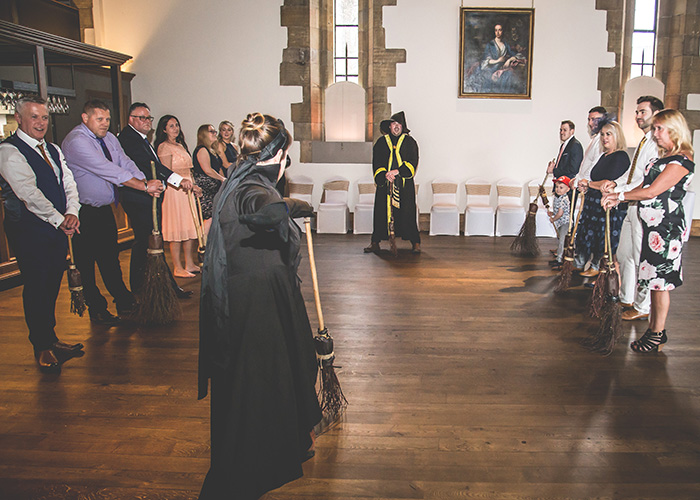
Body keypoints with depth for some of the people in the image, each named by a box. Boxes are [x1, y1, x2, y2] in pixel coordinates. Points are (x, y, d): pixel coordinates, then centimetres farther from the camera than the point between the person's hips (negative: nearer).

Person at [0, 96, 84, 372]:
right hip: (29, 231, -7)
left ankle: (50, 339, 27)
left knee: (52, 285, 13)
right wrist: (59, 219, -19)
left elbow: (68, 183, 8)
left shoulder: (53, 150, 15)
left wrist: (71, 213, -10)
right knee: (36, 287, 1)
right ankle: (42, 347, 15)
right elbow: (28, 192, -18)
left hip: (57, 228, 7)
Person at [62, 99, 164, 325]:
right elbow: (109, 171, -27)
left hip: (105, 208, 8)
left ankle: (124, 302, 26)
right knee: (86, 263, 4)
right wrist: (144, 185, -29)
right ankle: (97, 311, 15)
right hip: (84, 212, -8)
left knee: (110, 258, 16)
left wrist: (148, 183, -19)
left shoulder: (109, 138, 9)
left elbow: (126, 164, -1)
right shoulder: (76, 141, -19)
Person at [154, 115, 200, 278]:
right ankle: (178, 268, -1)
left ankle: (190, 264, 15)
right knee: (177, 229, -6)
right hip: (174, 190, -8)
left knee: (190, 227, 8)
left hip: (186, 189, 8)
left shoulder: (180, 145, 19)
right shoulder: (164, 147, -6)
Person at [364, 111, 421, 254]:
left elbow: (412, 162, -1)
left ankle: (416, 243, 2)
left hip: (404, 184, -1)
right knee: (381, 212, 0)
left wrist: (397, 171, -15)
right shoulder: (381, 142, 12)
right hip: (384, 183, 1)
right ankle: (375, 243, 9)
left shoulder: (409, 142, 9)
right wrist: (384, 175, -13)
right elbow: (377, 163, 5)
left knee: (407, 213, -6)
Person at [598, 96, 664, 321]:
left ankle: (643, 307, 12)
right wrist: (615, 183, 3)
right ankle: (627, 298, 31)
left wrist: (618, 192, -21)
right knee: (624, 254, 17)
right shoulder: (643, 142, 17)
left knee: (642, 258, -1)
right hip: (632, 206, 10)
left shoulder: (658, 144, -15)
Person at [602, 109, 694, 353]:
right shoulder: (664, 158, 16)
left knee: (661, 281, -1)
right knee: (655, 280, 13)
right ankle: (653, 328, 22)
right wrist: (618, 199, 2)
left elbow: (652, 191, -19)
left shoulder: (682, 161, -14)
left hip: (666, 228, -9)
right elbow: (644, 187, 16)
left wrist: (620, 195, -8)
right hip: (653, 225, 9)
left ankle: (658, 334, 10)